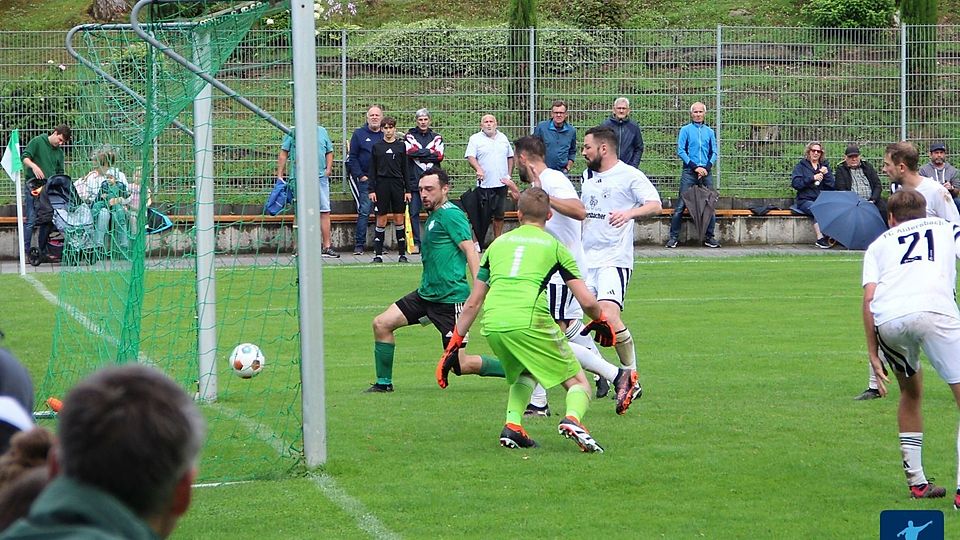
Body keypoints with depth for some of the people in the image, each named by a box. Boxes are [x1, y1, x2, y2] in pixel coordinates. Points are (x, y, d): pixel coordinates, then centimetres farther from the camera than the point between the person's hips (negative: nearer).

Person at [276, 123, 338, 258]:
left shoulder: (322, 131, 12)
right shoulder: (292, 133, 2)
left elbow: (329, 152, 19)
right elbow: (283, 154, 3)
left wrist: (329, 168, 4)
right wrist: (280, 175, -2)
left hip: (320, 177, 3)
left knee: (325, 212, 0)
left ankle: (327, 246, 5)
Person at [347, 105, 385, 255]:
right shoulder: (359, 134, 3)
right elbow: (352, 157, 2)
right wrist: (360, 176, -7)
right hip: (365, 180, -2)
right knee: (364, 211, -5)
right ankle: (359, 244, -3)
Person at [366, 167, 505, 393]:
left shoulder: (451, 214, -12)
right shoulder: (433, 216, 16)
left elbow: (470, 250, -19)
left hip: (451, 298, -9)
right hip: (426, 294, 9)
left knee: (461, 365, -8)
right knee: (382, 323, 4)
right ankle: (384, 383, 16)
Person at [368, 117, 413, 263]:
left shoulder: (401, 146, 7)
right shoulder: (377, 146, 5)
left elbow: (405, 169, 8)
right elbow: (372, 170, 6)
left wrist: (408, 189, 4)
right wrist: (371, 190, -2)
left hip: (397, 185, 1)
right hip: (382, 184, -1)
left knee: (399, 218, 1)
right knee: (381, 220, -1)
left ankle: (402, 253, 7)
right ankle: (378, 254, 3)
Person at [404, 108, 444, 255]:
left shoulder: (436, 137, 13)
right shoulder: (410, 136, 9)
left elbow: (439, 156, -3)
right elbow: (409, 152, -11)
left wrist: (419, 154, -8)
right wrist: (429, 152, -8)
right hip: (414, 179, -1)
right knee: (414, 212, -3)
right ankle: (415, 243, 0)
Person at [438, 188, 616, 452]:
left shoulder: (498, 243, 25)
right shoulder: (554, 246, 15)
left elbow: (473, 303, 24)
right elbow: (587, 301, 10)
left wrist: (455, 342, 31)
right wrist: (600, 321, 30)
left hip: (491, 324, 4)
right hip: (530, 321, -4)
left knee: (524, 373, 32)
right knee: (578, 383, 7)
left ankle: (512, 425, 10)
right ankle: (572, 418, -24)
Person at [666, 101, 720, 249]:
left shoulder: (709, 131, 14)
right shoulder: (685, 130, 4)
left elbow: (715, 152, 12)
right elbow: (680, 151, -3)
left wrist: (707, 167, -6)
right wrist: (695, 167, -11)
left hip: (706, 172, 3)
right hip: (689, 171, -3)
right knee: (680, 206, -7)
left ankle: (709, 237, 10)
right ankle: (674, 237, -4)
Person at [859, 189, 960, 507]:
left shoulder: (879, 244, 32)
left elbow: (868, 298, 16)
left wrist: (873, 354, 17)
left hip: (886, 319, 3)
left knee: (911, 393, 27)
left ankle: (916, 482, 28)